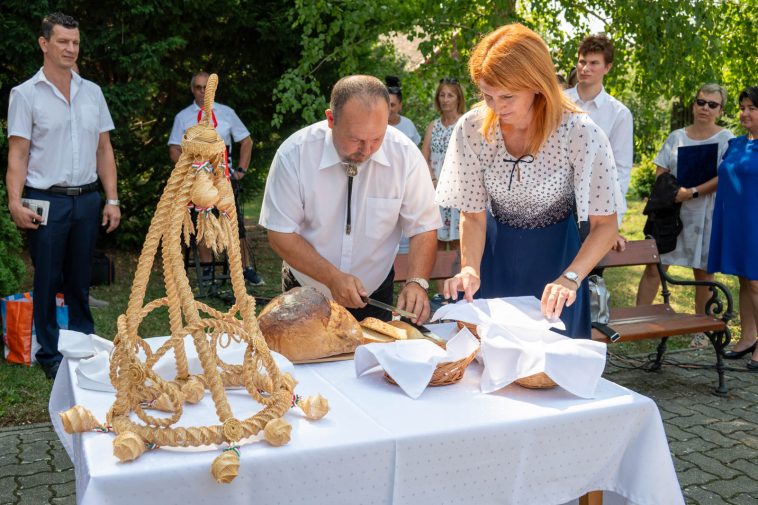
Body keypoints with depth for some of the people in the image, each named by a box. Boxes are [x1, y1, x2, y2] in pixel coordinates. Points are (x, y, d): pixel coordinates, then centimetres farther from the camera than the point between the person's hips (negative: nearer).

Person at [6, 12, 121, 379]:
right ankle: (49, 355, 17)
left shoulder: (92, 92, 10)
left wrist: (112, 199, 6)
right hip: (46, 201, -3)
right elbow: (18, 154, -5)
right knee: (47, 281, 5)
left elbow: (104, 149, 11)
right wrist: (15, 201, -17)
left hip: (87, 200, 3)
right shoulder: (25, 94, -1)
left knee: (80, 280, 13)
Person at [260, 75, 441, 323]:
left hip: (373, 298, -1)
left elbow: (423, 229, -10)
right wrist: (332, 277, -26)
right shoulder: (294, 154, -19)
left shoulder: (406, 155, -16)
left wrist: (416, 283, -28)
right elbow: (280, 234, -15)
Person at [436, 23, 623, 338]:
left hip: (554, 254, -2)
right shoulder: (472, 129, -18)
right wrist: (470, 268, -25)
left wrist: (570, 278, -33)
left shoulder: (581, 134, -24)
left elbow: (605, 224, -18)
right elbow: (472, 214, -8)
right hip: (494, 252, 2)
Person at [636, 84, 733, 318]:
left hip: (706, 215, -2)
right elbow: (660, 173, 9)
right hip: (671, 212, 2)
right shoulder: (676, 137, 11)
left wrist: (693, 192, -18)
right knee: (654, 267, -3)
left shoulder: (725, 139, 2)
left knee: (703, 271, 5)